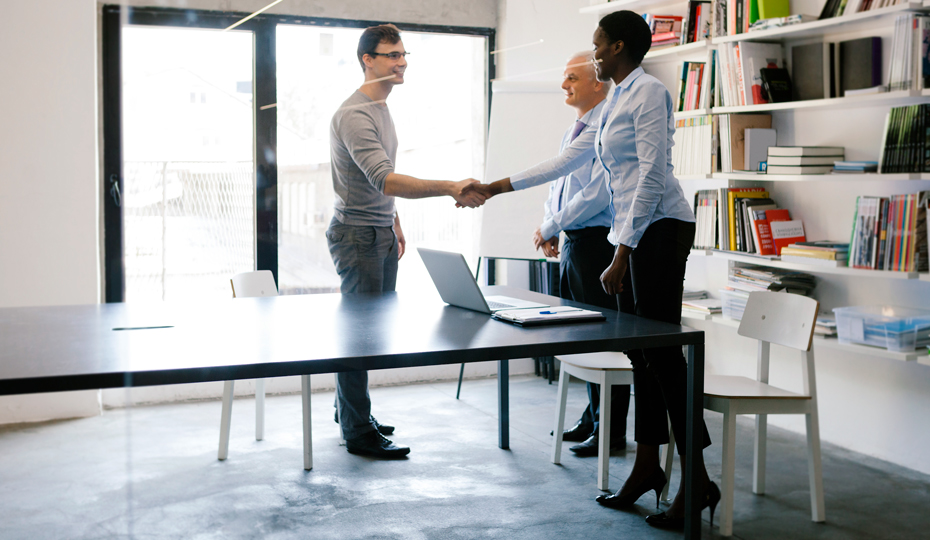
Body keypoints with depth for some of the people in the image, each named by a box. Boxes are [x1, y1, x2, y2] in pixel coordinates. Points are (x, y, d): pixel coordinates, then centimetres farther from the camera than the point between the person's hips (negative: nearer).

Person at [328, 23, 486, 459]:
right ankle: (358, 432, 5)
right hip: (357, 235, -9)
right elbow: (385, 179, -30)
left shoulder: (381, 108, 14)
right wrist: (451, 189, -37)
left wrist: (394, 222, 23)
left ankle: (350, 411, 28)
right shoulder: (354, 115, -18)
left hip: (381, 233, 9)